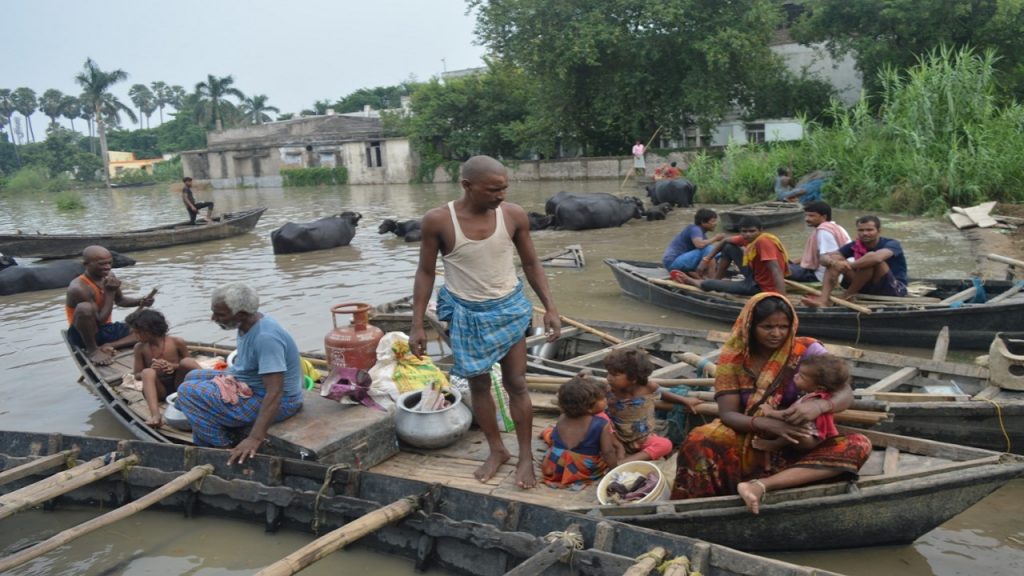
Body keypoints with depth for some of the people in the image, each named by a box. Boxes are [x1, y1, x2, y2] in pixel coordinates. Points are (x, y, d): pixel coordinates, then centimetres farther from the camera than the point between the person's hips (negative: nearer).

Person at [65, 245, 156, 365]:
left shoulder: (109, 277, -3)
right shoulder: (79, 288, -24)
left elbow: (120, 300, 16)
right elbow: (100, 320, -25)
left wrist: (141, 301, -3)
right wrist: (109, 292, -25)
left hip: (106, 329, 7)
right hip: (82, 335, -7)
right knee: (84, 307, -38)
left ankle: (109, 346, -18)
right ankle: (92, 350, -17)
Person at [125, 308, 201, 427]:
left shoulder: (177, 342, -5)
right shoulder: (140, 348, 0)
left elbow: (189, 366, 5)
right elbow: (137, 375, 5)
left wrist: (174, 366, -16)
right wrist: (151, 370, -17)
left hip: (178, 385, -1)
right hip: (159, 389, 1)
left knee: (187, 361, -26)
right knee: (147, 373, -32)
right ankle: (155, 415, -53)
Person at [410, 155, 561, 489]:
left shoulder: (514, 216, -12)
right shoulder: (438, 221, -17)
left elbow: (531, 264, 1)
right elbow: (425, 272, -6)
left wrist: (550, 307, -4)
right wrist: (417, 325, -7)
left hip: (508, 308, 1)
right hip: (466, 313, 0)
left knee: (516, 384, 5)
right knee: (479, 385, 11)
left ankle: (526, 457, 19)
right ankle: (497, 451, 29)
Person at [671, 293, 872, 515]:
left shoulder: (807, 351, -7)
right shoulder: (734, 358, -6)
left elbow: (846, 395, -12)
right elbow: (727, 413, -11)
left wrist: (819, 405, -36)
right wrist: (767, 423, -31)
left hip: (800, 444, 2)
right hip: (750, 444, -1)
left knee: (858, 445, -28)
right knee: (698, 442, -31)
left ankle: (762, 485, -37)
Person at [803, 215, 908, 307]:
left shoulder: (892, 244, -13)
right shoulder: (855, 246, 1)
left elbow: (877, 257, -39)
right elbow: (825, 258, -10)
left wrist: (849, 265, -31)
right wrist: (833, 262, -34)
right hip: (866, 288, 5)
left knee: (873, 259, -31)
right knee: (835, 260, -10)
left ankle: (846, 297, -22)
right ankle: (823, 299, -33)